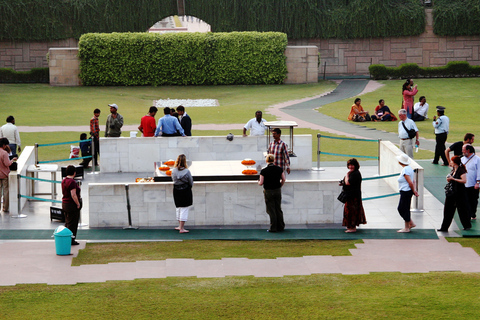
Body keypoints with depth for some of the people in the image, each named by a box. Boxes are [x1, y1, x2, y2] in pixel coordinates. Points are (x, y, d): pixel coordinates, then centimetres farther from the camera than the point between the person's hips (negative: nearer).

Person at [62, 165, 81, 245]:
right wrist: (78, 204, -15)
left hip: (65, 203, 9)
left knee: (67, 222, 17)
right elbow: (73, 195, -25)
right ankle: (71, 240, 3)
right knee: (72, 223, -1)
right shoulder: (72, 182, -21)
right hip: (72, 205, -9)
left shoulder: (64, 180, 7)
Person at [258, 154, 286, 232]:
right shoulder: (279, 169, -4)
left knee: (271, 211, 4)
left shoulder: (263, 171, -15)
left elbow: (261, 183, -14)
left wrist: (259, 182, 8)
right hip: (277, 191, 3)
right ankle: (280, 227, 18)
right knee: (278, 209, 13)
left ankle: (273, 228, 7)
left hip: (268, 191, -3)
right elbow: (283, 180, 1)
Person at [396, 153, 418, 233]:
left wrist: (413, 191, -9)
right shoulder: (409, 168, 10)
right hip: (406, 191, 10)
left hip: (406, 192, -10)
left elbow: (410, 183, -23)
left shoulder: (405, 170, -21)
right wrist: (414, 190, 6)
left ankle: (406, 228, 12)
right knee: (400, 208, 17)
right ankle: (411, 223, 24)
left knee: (405, 210, 2)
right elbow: (412, 182, 13)